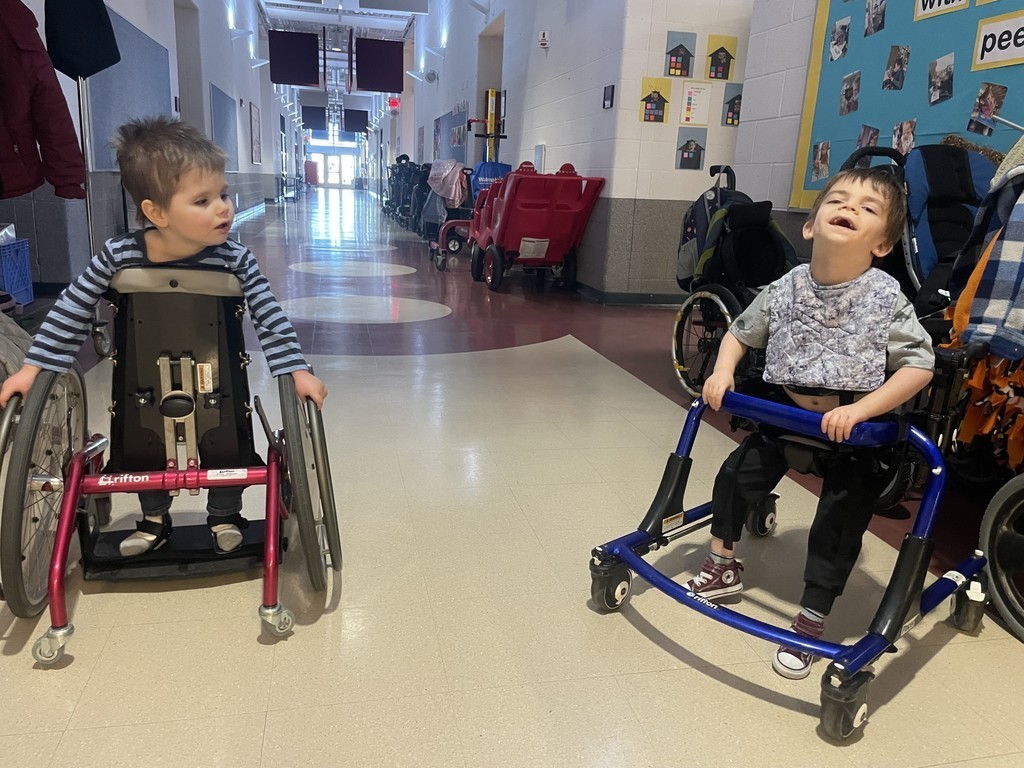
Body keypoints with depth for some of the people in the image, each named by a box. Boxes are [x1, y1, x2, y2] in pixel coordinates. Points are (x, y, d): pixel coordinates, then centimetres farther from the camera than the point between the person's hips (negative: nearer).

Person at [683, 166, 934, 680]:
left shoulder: (886, 299, -19)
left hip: (854, 433, -4)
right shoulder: (784, 290, -9)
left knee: (837, 529, -6)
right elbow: (741, 332, 7)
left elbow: (919, 365, -17)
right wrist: (722, 373, -11)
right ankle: (723, 566, 30)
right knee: (736, 476, 6)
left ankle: (810, 623, 13)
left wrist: (858, 410, -27)